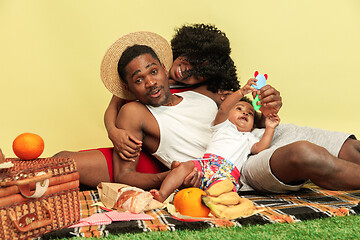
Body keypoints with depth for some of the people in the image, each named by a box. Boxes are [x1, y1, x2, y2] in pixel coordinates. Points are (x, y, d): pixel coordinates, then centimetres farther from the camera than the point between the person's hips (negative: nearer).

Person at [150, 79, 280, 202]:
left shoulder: (248, 138, 36)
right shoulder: (224, 125, 29)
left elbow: (260, 148, 15)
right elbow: (223, 109, 7)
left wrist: (269, 129, 12)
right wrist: (241, 92, -6)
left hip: (228, 173, 0)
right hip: (206, 163, 0)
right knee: (185, 166, -27)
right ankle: (162, 195, -32)